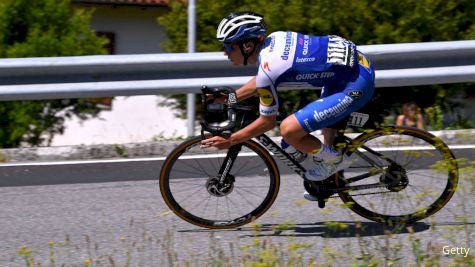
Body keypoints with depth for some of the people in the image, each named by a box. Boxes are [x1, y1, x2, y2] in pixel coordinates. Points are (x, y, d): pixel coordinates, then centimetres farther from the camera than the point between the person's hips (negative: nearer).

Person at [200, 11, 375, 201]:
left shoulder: (268, 68, -19)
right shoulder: (273, 39, 5)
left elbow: (267, 122, -8)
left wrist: (229, 141, 0)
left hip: (355, 87, -10)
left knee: (288, 130, -14)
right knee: (324, 116, 36)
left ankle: (333, 161, 10)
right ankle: (330, 181, 46)